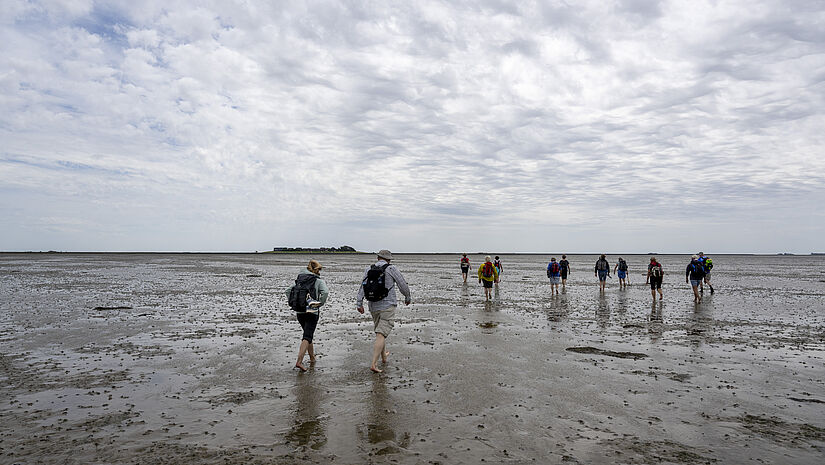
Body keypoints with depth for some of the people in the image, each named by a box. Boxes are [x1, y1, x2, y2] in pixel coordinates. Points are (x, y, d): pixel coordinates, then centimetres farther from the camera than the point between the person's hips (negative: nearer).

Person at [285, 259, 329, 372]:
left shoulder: (299, 279, 10)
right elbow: (325, 292, -21)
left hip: (299, 312, 5)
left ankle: (312, 358, 30)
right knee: (307, 337, -5)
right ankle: (299, 361, -17)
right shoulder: (319, 281, -5)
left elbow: (288, 291, 9)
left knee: (308, 335, 21)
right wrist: (320, 304, -9)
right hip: (312, 312, -5)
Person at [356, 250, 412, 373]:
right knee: (381, 335, -9)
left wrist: (359, 303, -3)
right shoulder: (391, 269, -6)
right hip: (388, 306, -5)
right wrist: (408, 298, 16)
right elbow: (403, 285, 0)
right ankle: (373, 363, -16)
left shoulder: (368, 270, 5)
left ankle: (383, 357, 38)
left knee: (380, 332, 22)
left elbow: (362, 287, -1)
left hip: (373, 307, 5)